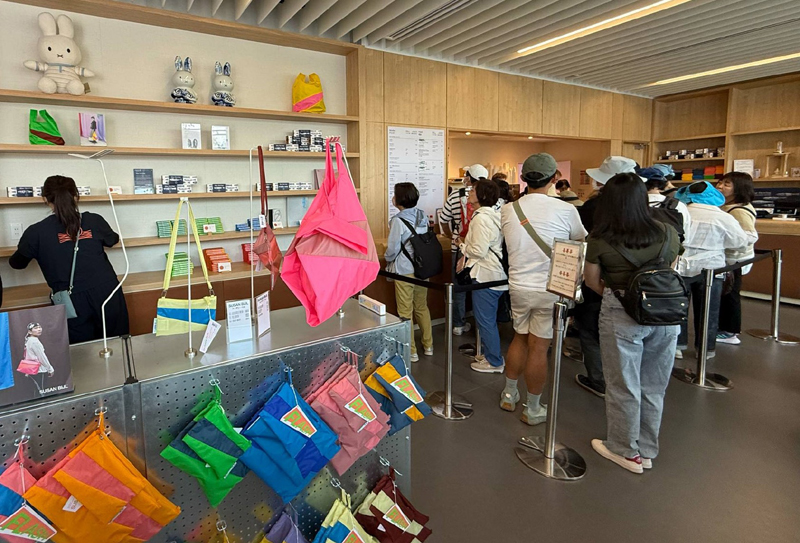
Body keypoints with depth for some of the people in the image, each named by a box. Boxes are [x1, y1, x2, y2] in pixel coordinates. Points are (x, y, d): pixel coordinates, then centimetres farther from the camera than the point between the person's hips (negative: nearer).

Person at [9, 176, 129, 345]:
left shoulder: (37, 232, -2)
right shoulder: (94, 220, 1)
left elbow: (16, 263, 15)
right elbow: (113, 240, 23)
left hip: (73, 302, -1)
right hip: (107, 293, 2)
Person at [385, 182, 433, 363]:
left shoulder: (398, 221, -18)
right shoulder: (422, 216, 1)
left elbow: (392, 249, -15)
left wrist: (387, 259, 6)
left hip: (404, 271, -6)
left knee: (406, 312, 5)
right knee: (422, 308, 19)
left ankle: (411, 351, 14)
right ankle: (428, 346, 30)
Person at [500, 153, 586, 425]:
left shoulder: (507, 211, -3)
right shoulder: (565, 210, -12)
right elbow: (582, 242, 6)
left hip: (518, 286, 4)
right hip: (550, 289, -3)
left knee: (520, 338, 21)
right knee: (538, 347, 6)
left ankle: (509, 394, 34)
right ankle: (533, 409, 20)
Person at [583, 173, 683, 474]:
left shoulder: (599, 240, -12)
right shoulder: (668, 233, -2)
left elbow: (592, 282, 0)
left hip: (622, 316, -4)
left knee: (623, 386, 13)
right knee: (653, 387, 18)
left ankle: (627, 451, 30)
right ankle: (647, 450, 35)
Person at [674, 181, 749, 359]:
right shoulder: (723, 217, -5)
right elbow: (742, 243, 1)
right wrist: (718, 244, 16)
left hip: (681, 266, 0)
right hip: (709, 268, 0)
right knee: (708, 311, 11)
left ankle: (677, 345, 16)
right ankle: (706, 348, 20)